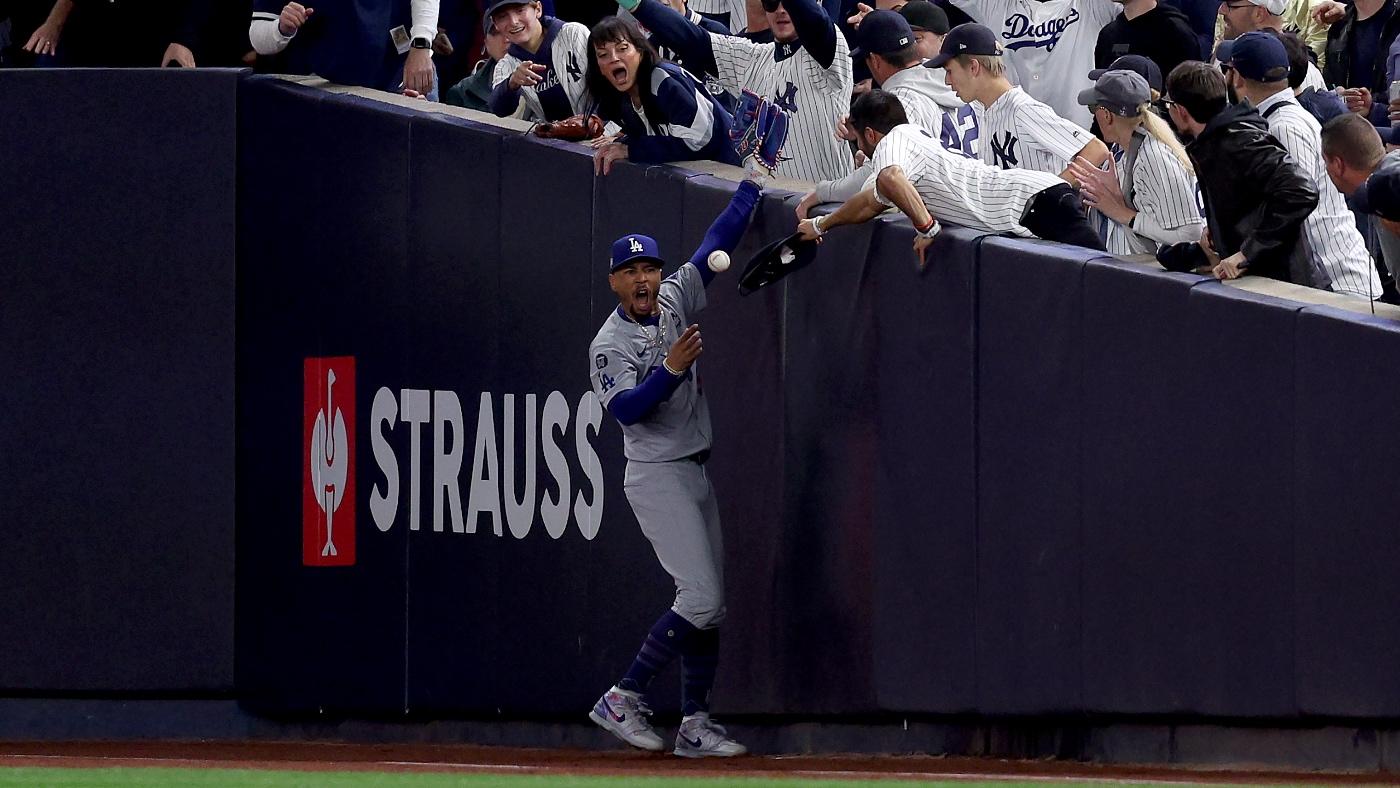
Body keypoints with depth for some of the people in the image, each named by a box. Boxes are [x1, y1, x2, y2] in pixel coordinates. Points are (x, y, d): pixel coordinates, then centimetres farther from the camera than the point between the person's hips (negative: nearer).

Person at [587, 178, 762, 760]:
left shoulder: (674, 302, 7)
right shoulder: (610, 345, -12)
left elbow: (716, 246, 12)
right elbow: (627, 408, -25)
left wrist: (751, 187, 8)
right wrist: (671, 370, -36)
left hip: (695, 476, 8)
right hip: (657, 477, -8)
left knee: (711, 605, 6)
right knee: (701, 599, -16)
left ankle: (695, 725, 8)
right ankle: (623, 700, -11)